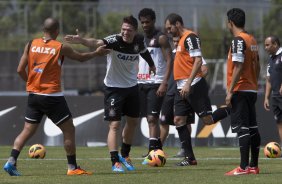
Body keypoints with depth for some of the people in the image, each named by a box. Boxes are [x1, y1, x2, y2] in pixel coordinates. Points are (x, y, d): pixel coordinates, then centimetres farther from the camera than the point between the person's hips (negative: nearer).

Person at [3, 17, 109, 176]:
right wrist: (97, 53, 28)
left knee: (28, 130, 9)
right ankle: (73, 168, 8)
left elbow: (20, 70, 2)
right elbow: (81, 57, 11)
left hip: (33, 95, 4)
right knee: (69, 130, 7)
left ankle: (11, 161, -6)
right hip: (52, 96, -4)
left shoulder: (31, 44, 2)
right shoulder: (61, 48, -6)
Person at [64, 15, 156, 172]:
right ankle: (115, 162, -5)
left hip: (132, 87, 6)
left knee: (133, 122, 16)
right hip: (114, 88, -6)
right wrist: (82, 40, -64)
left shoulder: (139, 41, -9)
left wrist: (151, 64, 34)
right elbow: (97, 43, -44)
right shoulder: (115, 40, -24)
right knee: (115, 125, -9)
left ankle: (125, 155, 36)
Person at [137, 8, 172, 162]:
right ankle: (158, 150, 15)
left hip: (156, 84, -7)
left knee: (152, 118, -14)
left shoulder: (161, 38, -5)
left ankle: (152, 152, -18)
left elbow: (169, 61, -11)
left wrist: (164, 83, -20)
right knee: (149, 119, 8)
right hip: (142, 84, 7)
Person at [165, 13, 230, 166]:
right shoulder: (181, 39, 19)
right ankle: (189, 158, 4)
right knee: (178, 120, 2)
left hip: (194, 85, -10)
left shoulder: (190, 37, -11)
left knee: (208, 119, -9)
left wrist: (188, 84, -25)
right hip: (182, 88, 10)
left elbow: (198, 61, -19)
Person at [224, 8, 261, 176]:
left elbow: (238, 67, -20)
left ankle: (244, 167, -14)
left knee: (242, 128, -11)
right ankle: (254, 165, 13)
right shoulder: (253, 40, 13)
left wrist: (230, 91, -18)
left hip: (240, 91, -9)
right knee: (252, 127, 10)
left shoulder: (238, 41, -13)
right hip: (252, 90, 9)